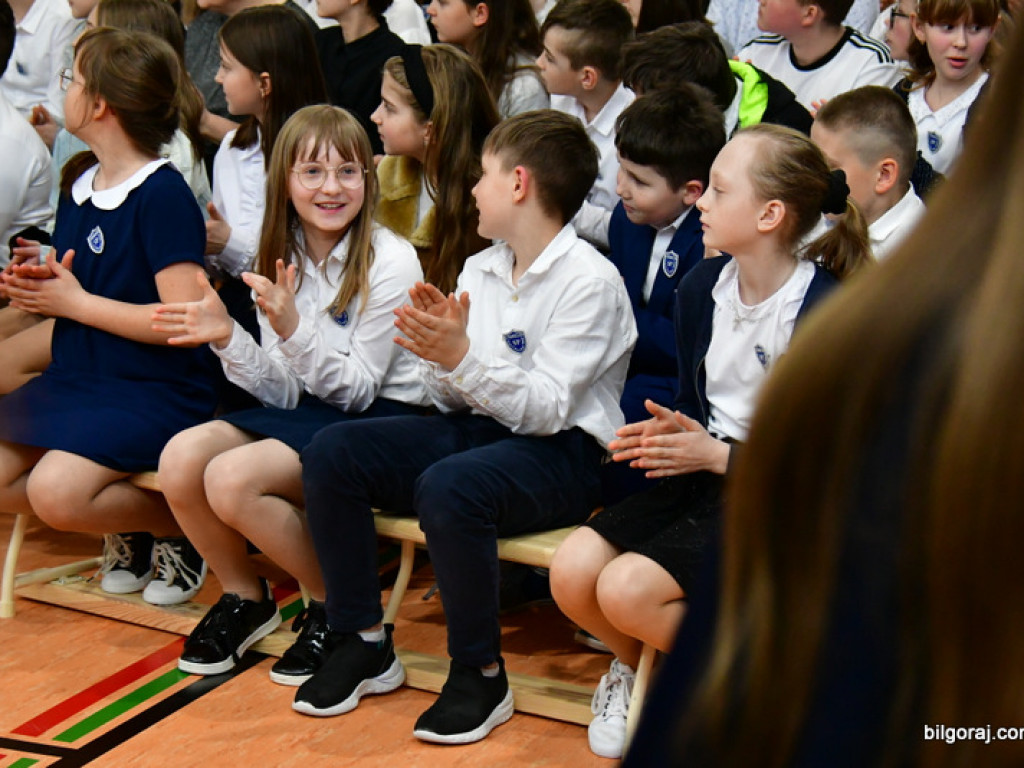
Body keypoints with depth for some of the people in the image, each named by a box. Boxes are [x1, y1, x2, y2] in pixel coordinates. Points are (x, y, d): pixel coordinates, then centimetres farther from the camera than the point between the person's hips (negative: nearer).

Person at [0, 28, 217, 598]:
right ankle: (128, 528, 11)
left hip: (158, 393, -9)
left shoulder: (164, 195, -16)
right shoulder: (80, 183, 10)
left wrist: (74, 301, -15)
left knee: (56, 491, -27)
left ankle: (181, 524, 0)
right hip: (79, 377, 9)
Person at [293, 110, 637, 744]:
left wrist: (464, 358, -27)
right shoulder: (479, 270, 12)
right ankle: (366, 644, 0)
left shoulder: (590, 281, -11)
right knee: (332, 452, -10)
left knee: (448, 487, -36)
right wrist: (439, 355, -11)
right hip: (477, 430, 8)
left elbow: (548, 409, -18)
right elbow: (456, 400, 10)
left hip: (562, 454, -8)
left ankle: (481, 675, -17)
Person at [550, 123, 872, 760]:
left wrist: (719, 455, -16)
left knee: (628, 589, -24)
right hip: (705, 473, 7)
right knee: (572, 571, -12)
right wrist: (670, 434, -6)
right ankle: (635, 664, 20)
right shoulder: (702, 287, 4)